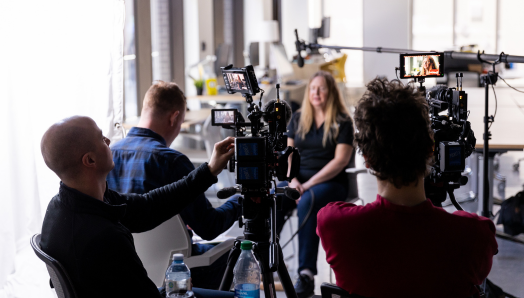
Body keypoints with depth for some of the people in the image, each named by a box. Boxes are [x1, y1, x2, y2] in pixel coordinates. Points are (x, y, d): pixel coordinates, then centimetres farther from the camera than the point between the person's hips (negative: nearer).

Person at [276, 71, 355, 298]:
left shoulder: (342, 122, 0)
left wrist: (309, 184, -17)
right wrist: (293, 180, -8)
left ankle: (306, 274, -39)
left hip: (330, 182, -4)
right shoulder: (298, 119, 14)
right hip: (299, 179, 4)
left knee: (306, 204, -37)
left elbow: (341, 160, -9)